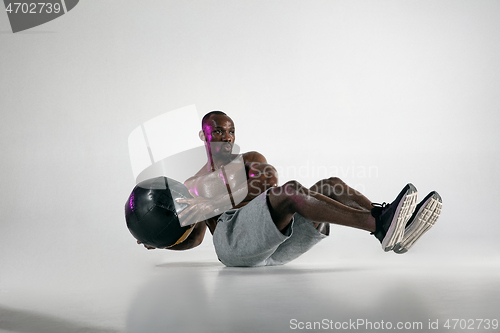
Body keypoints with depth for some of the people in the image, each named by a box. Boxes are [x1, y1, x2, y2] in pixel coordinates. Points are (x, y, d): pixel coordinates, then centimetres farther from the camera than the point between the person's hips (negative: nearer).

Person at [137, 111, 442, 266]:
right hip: (232, 239, -4)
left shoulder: (252, 160, 29)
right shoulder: (194, 184, 25)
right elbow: (194, 238, 26)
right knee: (292, 190, -32)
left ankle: (396, 228, -41)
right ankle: (380, 226, -49)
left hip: (274, 247, 5)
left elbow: (270, 181, 6)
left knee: (331, 185, -17)